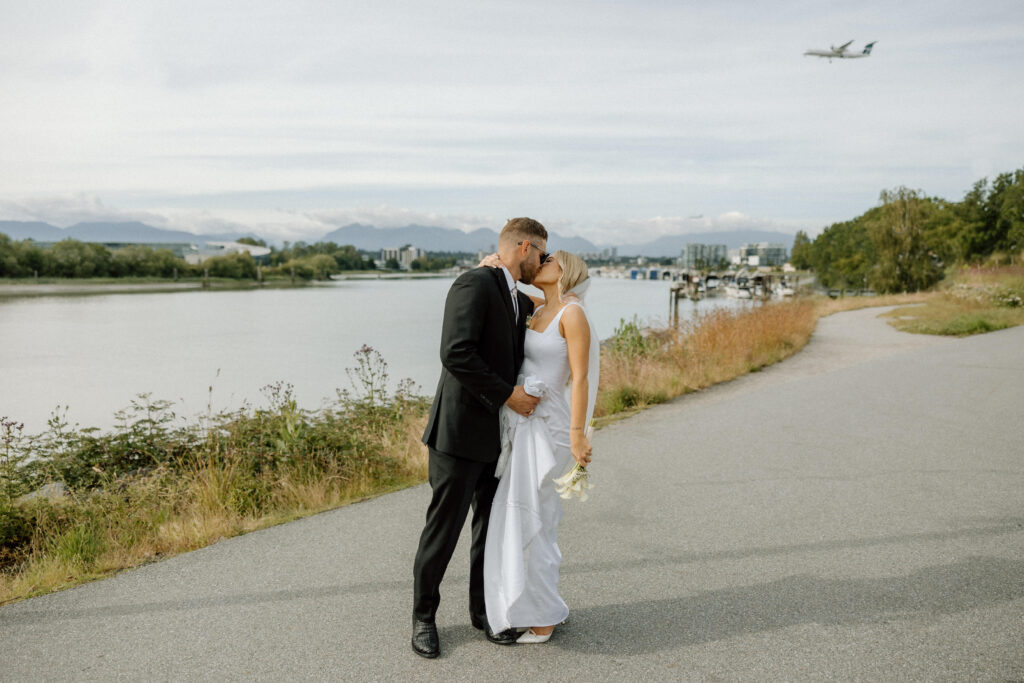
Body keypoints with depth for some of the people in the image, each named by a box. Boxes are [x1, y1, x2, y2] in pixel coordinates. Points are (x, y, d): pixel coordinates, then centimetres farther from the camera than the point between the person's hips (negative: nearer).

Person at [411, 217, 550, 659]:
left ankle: (483, 609, 32)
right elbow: (456, 354, -24)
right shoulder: (474, 284, -14)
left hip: (498, 435, 8)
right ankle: (424, 615, 23)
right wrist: (507, 395, -19)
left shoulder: (523, 303, 14)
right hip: (461, 431, -8)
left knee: (491, 527, 15)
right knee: (443, 529, 4)